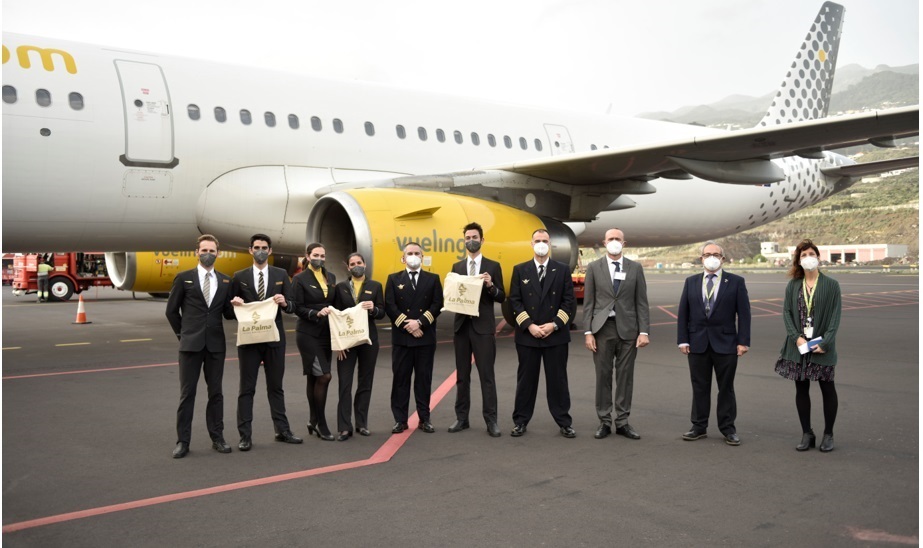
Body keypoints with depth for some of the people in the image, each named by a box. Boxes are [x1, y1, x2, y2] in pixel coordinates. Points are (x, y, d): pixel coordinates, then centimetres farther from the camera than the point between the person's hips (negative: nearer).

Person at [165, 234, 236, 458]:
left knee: (215, 392, 9)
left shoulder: (225, 281, 8)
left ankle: (217, 438, 17)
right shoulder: (184, 278, 1)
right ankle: (183, 441, 8)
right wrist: (182, 334, 5)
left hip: (216, 344, 3)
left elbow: (228, 314, 10)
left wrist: (236, 305, -11)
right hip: (191, 343, -2)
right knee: (187, 393, 1)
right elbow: (171, 310, 5)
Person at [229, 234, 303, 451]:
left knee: (276, 385, 11)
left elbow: (291, 307, 3)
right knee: (247, 388, 3)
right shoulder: (240, 276, 3)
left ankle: (282, 430, 19)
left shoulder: (281, 275, 5)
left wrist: (284, 302, -19)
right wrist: (235, 303, -17)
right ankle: (245, 435, 8)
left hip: (274, 338, 1)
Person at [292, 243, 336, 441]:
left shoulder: (331, 278, 11)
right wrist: (316, 313, -21)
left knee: (314, 378, 12)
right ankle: (321, 423, -1)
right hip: (308, 334, -5)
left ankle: (314, 421, 20)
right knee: (323, 376, -11)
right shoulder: (300, 279, -4)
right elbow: (297, 307, -9)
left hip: (326, 333, 5)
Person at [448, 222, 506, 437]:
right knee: (462, 375, 9)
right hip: (462, 325, 3)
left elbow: (501, 297, 0)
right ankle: (462, 417, 17)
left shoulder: (493, 266, 2)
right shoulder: (457, 267, 11)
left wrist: (490, 285, -18)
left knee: (487, 375, -3)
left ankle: (491, 420, 2)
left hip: (483, 327, -3)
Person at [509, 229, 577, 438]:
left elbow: (569, 301, 1)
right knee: (526, 379, 6)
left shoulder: (563, 270, 5)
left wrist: (554, 324, -10)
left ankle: (564, 422, 14)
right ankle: (520, 421, 16)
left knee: (557, 379, 5)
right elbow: (515, 301, 1)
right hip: (527, 334, 0)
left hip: (556, 335, 0)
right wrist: (529, 325, -10)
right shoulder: (520, 270, 5)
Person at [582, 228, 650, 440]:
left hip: (628, 329, 1)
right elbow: (588, 303, 2)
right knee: (603, 376, 4)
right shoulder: (594, 268, 3)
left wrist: (644, 331, -4)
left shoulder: (635, 268, 5)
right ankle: (605, 421, 13)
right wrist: (588, 332, -5)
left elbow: (641, 302, 4)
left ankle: (622, 422, 15)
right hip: (603, 328, -1)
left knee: (625, 376, 5)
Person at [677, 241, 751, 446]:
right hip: (697, 343, 2)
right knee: (699, 387, 8)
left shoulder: (736, 282, 1)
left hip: (725, 343, -2)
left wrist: (743, 341, -8)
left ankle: (728, 428, 16)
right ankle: (699, 426, 17)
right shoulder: (691, 282, 7)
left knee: (726, 387, 6)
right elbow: (683, 313, 6)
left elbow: (743, 313, -2)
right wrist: (683, 340, 0)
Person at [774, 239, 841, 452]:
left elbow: (835, 316, -5)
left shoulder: (831, 285, -1)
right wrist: (797, 337, -11)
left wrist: (825, 342, -14)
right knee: (801, 388, 7)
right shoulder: (793, 285, 5)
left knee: (827, 388, 5)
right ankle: (807, 434, 17)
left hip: (822, 346, -2)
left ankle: (828, 434, 18)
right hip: (798, 345, 2)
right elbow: (786, 312, 2)